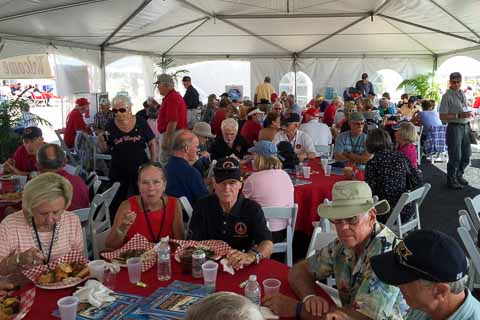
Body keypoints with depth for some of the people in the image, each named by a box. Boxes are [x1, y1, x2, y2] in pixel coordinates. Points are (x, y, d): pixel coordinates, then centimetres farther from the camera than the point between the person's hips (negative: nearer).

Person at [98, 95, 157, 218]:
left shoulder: (140, 123, -5)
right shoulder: (110, 127, -3)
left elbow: (152, 143, 3)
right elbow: (105, 150, 2)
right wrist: (102, 141, -19)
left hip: (140, 168, -1)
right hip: (118, 170, 1)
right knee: (117, 200, 9)